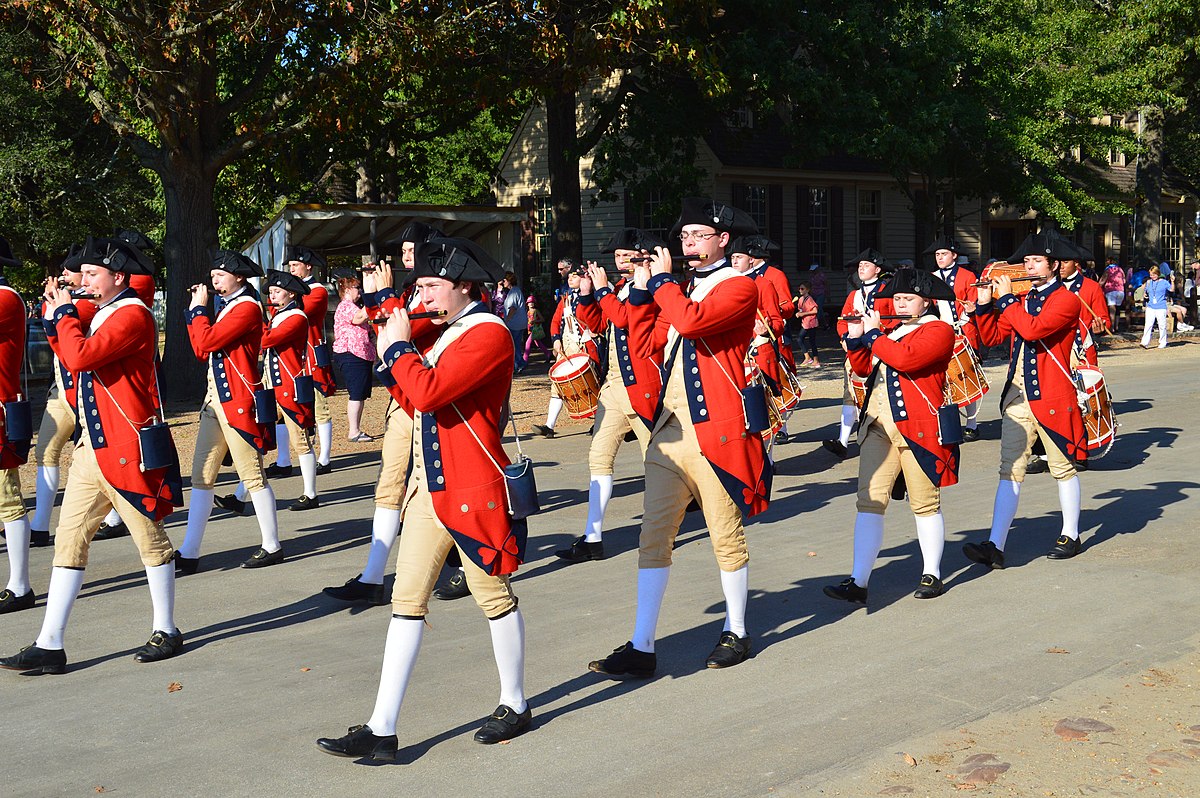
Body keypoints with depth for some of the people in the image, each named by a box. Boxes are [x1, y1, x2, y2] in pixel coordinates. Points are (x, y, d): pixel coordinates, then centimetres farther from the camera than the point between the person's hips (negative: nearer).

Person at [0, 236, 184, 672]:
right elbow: (76, 360, 20)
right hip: (93, 445, 9)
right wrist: (56, 316, 11)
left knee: (150, 538, 5)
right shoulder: (104, 313, 16)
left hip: (127, 449, -9)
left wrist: (66, 312, -11)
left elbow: (80, 357, -26)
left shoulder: (133, 315, -15)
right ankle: (50, 645, 8)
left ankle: (166, 631, 19)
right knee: (69, 538, 6)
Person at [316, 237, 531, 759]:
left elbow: (428, 393, -25)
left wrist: (399, 348, -10)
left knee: (494, 597, 7)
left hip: (473, 489, -9)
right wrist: (398, 352, 6)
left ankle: (514, 706, 26)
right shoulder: (443, 332, 15)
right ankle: (381, 730, 7)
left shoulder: (489, 333, -14)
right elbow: (414, 402, 17)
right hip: (427, 485, 9)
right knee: (407, 602, 5)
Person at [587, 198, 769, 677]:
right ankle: (641, 648, 5)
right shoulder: (680, 291, 20)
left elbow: (690, 320, -24)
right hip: (669, 430, 7)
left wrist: (663, 280, -9)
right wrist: (641, 293, 8)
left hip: (716, 431, -7)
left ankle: (736, 633, 24)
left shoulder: (739, 288, -5)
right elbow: (645, 347, 14)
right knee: (654, 536, 2)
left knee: (726, 537, 6)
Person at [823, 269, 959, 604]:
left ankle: (932, 574, 20)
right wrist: (855, 337, 7)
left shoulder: (939, 330, -4)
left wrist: (873, 333, -9)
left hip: (917, 426, -6)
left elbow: (904, 359, -20)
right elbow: (864, 368, 21)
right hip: (878, 425, 6)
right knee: (870, 501, -2)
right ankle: (858, 583, -5)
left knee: (924, 503, 5)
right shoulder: (891, 330, 22)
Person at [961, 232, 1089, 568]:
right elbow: (991, 336, 13)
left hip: (1051, 397, -6)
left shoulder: (1066, 300, -7)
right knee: (1010, 471, -1)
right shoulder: (1021, 300, 15)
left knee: (1063, 468, 9)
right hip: (1016, 394, 6)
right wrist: (985, 303, 1)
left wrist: (1006, 297, -14)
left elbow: (1033, 329, -24)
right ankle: (995, 547, -6)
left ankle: (1070, 536, 24)